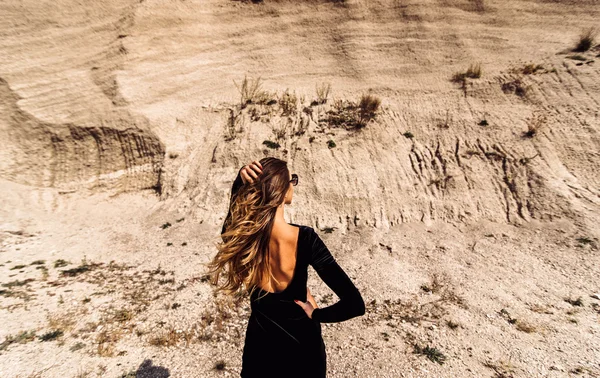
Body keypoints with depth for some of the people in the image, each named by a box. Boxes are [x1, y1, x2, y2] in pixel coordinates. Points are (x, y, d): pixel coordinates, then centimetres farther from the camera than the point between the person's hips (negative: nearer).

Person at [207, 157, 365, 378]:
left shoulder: (237, 235, -22)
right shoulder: (304, 238, -29)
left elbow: (238, 205, 2)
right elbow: (354, 304, -28)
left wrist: (240, 179, -17)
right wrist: (316, 314, -11)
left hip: (260, 347, 2)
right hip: (302, 347, -1)